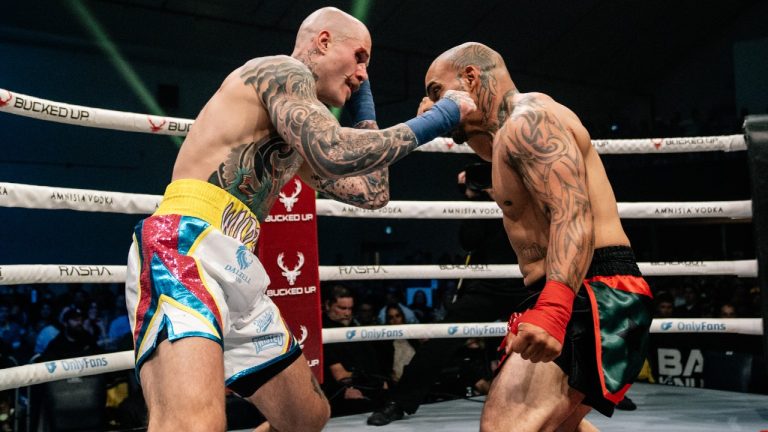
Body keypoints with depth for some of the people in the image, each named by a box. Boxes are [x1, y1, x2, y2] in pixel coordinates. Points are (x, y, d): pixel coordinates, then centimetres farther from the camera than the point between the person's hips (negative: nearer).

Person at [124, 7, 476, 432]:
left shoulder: (296, 145, 29)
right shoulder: (284, 70, 0)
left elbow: (371, 193, 29)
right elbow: (335, 154, -18)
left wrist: (365, 109, 30)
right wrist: (433, 121, -7)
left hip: (237, 269, 11)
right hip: (184, 247, -11)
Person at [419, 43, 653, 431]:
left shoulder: (529, 119, -11)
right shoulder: (515, 129, 21)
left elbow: (573, 214, -25)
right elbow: (496, 150, 47)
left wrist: (552, 307, -39)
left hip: (593, 295, -11)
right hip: (594, 298, 11)